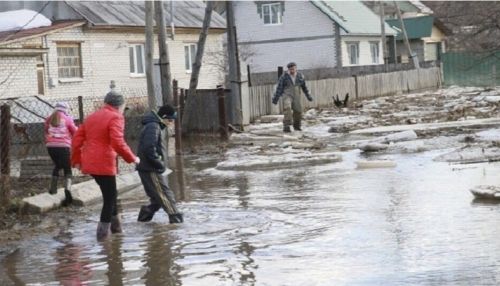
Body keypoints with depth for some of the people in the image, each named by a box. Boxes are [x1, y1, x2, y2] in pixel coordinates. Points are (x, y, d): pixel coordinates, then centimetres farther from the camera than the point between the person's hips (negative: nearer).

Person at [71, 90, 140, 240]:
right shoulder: (115, 118, -8)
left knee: (110, 193, 22)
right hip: (104, 164, -8)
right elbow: (118, 143, -20)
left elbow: (77, 139, 15)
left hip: (89, 164, 8)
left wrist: (76, 160, 21)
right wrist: (132, 158, -9)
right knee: (110, 196, 3)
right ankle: (103, 231, 2)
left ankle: (115, 225, 27)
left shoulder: (91, 117, 17)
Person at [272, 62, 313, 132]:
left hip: (296, 97, 4)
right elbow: (279, 88, -6)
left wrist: (308, 96, 21)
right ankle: (286, 126, -31)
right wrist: (275, 98, -7)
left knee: (298, 111, 5)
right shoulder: (284, 77, -8)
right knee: (287, 108, -26)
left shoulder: (300, 76, 2)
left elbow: (304, 87, 15)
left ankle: (296, 126, 31)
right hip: (287, 95, -4)